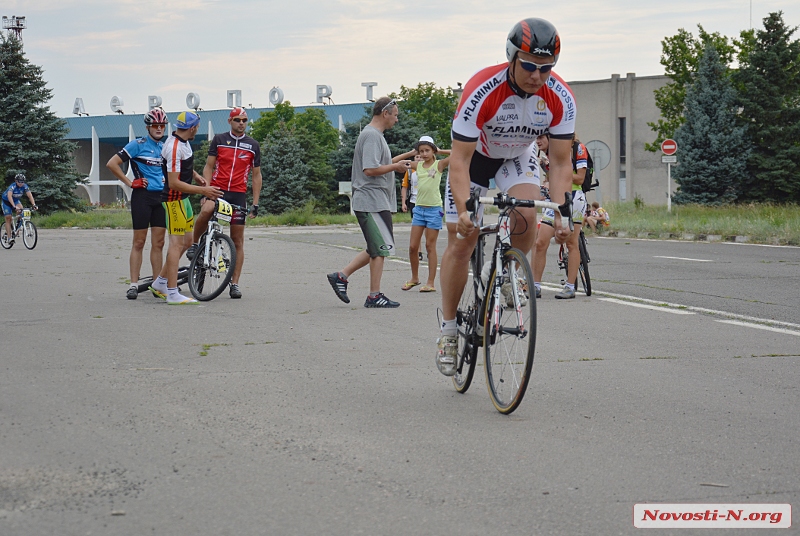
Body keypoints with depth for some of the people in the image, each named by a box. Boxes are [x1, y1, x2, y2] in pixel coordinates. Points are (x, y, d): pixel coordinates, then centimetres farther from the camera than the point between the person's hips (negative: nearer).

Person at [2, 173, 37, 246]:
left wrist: (34, 205, -41)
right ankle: (9, 237, -10)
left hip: (16, 200, 4)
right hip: (6, 201, -3)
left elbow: (30, 195, -25)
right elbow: (9, 196, -45)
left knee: (21, 210, -28)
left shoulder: (25, 186, -19)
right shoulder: (12, 186, -32)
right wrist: (14, 206, -58)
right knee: (8, 218, -12)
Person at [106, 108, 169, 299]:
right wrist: (130, 183, -9)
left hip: (161, 197, 5)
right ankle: (134, 284, 0)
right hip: (142, 196, -5)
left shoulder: (166, 147, 12)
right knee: (139, 242, -3)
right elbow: (112, 164, -10)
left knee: (158, 243, 6)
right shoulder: (138, 145, -5)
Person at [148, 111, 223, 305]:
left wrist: (196, 176, 13)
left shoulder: (183, 142, 7)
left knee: (187, 241, 14)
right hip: (174, 199, -10)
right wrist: (203, 190, -25)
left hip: (183, 198, 10)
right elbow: (174, 183, -27)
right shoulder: (174, 148, -24)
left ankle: (160, 283, 22)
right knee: (177, 243, -9)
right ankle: (172, 294, -8)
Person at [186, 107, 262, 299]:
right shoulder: (219, 140, 6)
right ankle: (194, 243, -9)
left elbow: (256, 175, 12)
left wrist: (255, 203, 6)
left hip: (238, 195, 2)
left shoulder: (253, 145, 9)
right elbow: (209, 167, 5)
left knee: (238, 241, 0)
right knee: (206, 210, -36)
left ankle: (234, 283, 6)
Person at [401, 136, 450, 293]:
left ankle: (431, 283, 5)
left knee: (430, 246, -1)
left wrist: (440, 151, -5)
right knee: (413, 247, 4)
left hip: (434, 209, -4)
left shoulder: (439, 164, -3)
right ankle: (414, 277, 23)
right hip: (419, 209, 4)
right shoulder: (417, 165, 8)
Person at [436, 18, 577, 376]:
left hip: (518, 158, 2)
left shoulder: (560, 98, -26)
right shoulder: (482, 90, -35)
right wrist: (463, 210, -48)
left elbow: (560, 162, -20)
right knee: (461, 242, -6)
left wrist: (560, 213, -34)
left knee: (526, 215, -28)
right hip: (474, 156, -2)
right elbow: (459, 159, -34)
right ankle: (448, 330, 10)